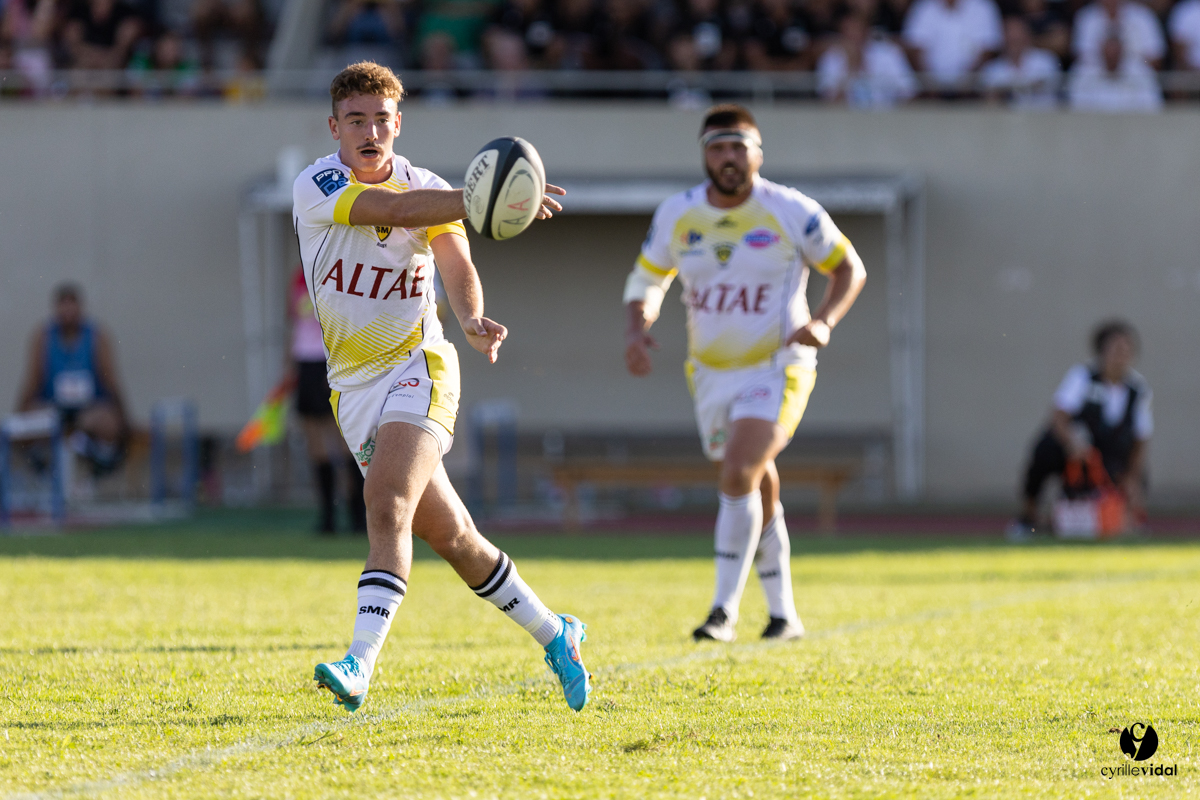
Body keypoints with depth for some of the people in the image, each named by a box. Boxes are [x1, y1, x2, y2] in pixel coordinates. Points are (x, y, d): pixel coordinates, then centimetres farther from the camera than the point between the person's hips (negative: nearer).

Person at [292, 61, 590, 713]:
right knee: (448, 534, 6)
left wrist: (473, 319, -33)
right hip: (353, 384, 2)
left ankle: (360, 665, -32)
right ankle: (552, 634, 24)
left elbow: (457, 268, -12)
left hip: (417, 366, -2)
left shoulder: (432, 191, -1)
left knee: (387, 504, -24)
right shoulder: (316, 187, -8)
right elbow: (396, 209, -24)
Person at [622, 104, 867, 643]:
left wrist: (824, 321, -18)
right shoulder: (677, 215, -1)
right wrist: (636, 330, -8)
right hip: (711, 375, 5)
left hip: (777, 370, -5)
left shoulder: (792, 212, -11)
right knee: (758, 490, 11)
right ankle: (784, 615, 23)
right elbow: (647, 279, 12)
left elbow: (848, 268, 0)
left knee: (738, 477, -22)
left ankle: (725, 609, -17)